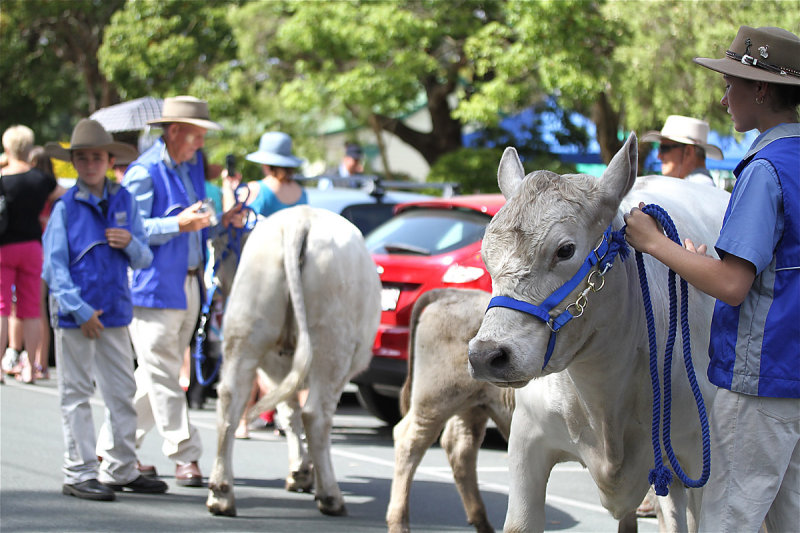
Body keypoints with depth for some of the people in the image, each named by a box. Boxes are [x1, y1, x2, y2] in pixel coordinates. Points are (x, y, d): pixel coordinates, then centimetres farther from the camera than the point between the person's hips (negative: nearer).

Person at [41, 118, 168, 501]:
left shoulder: (124, 201, 6)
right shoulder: (66, 207, -4)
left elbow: (144, 259, 10)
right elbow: (55, 265, -6)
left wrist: (131, 244, -13)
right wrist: (80, 311, -13)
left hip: (115, 312, 4)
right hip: (74, 313, -4)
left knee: (122, 392, 10)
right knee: (76, 395, 1)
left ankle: (121, 470, 20)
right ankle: (79, 474, 5)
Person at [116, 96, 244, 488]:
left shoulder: (193, 165, 16)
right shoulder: (144, 172, -10)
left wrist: (223, 222, 4)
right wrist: (179, 224, -25)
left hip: (188, 285, 9)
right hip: (155, 287, -8)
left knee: (158, 373, 12)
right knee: (162, 375, -7)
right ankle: (185, 457, -7)